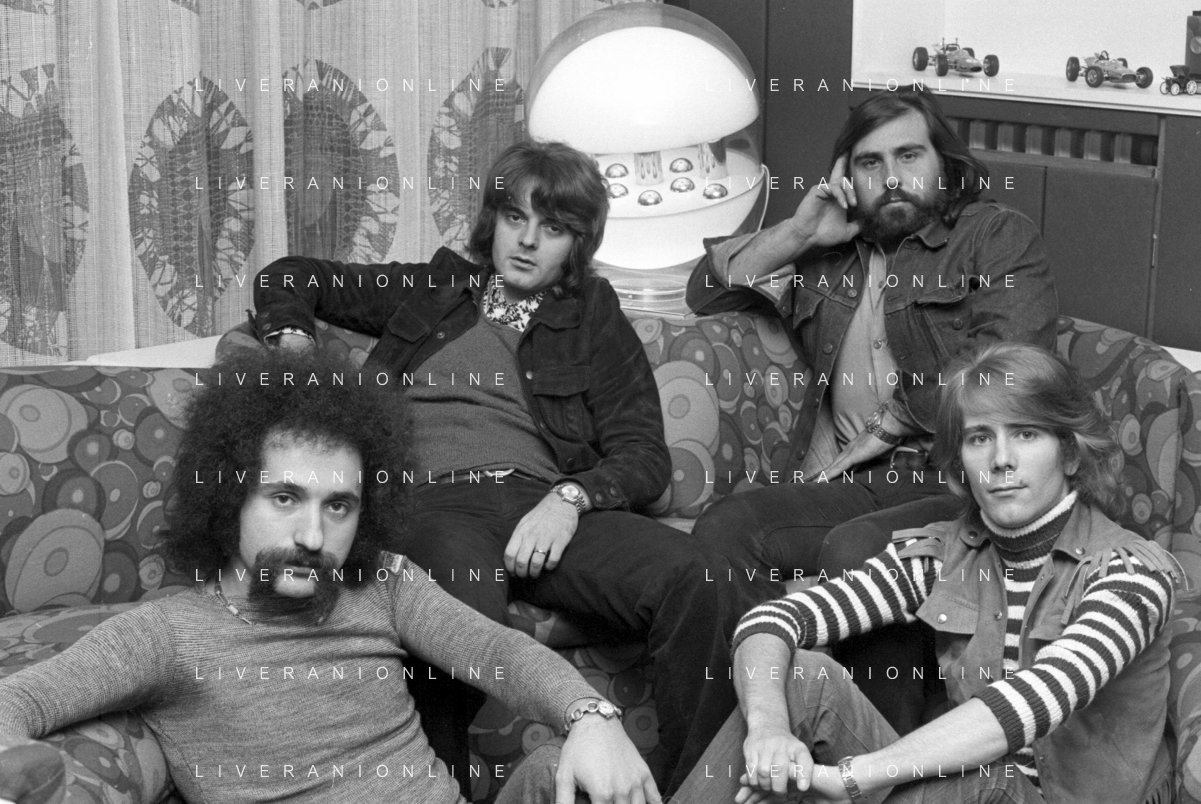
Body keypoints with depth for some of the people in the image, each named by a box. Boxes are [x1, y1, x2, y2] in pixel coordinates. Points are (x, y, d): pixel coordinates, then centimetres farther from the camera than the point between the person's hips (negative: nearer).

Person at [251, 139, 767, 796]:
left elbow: (644, 455, 11)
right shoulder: (434, 289, 27)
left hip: (545, 502, 1)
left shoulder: (592, 317, 23)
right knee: (462, 617, -41)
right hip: (434, 502, -1)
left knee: (698, 580, -31)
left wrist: (570, 498, -10)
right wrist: (292, 338, 13)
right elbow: (290, 278, 36)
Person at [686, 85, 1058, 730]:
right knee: (726, 525, -23)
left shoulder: (998, 236, 10)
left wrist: (881, 434, -6)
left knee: (855, 549, -35)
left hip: (956, 487, -5)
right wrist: (799, 233, 15)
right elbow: (708, 291, 27)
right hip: (844, 488, 5)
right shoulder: (831, 255, 27)